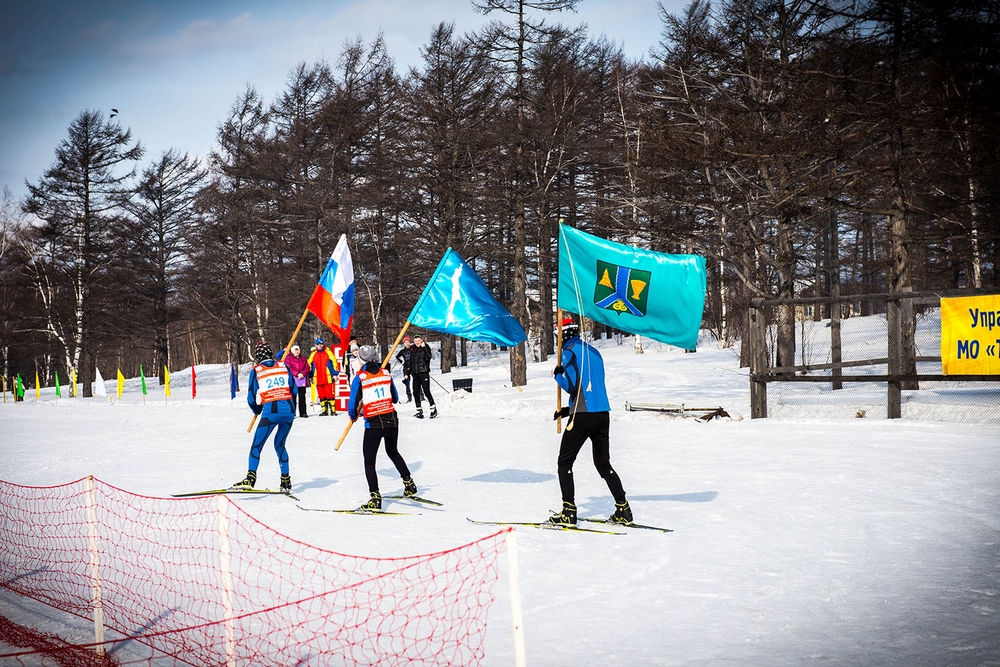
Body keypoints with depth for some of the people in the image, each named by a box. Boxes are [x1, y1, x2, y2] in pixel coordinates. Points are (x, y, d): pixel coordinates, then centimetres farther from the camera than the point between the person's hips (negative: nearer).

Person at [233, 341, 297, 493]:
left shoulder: (256, 371, 4)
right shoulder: (283, 366, 11)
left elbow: (251, 398, 5)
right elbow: (294, 390, 11)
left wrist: (257, 410, 25)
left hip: (271, 411, -4)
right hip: (289, 410, 4)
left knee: (256, 446, 1)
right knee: (280, 445, 19)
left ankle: (251, 478, -14)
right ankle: (286, 481, 17)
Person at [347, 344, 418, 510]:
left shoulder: (360, 377, -10)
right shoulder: (386, 373, 3)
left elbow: (353, 403, -9)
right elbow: (395, 399, 11)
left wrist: (353, 416, 12)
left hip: (373, 424, -4)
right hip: (392, 420, 5)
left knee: (369, 461, 5)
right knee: (393, 452, 29)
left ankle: (375, 498, -4)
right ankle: (409, 483, 30)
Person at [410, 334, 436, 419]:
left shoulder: (426, 348, -1)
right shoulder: (412, 350, 14)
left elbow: (428, 358, -17)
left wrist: (424, 348, -21)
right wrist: (408, 373, 18)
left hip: (424, 372, -6)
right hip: (415, 374, 6)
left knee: (426, 391, -9)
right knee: (416, 392, 3)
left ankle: (433, 408, 3)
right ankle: (419, 410, 10)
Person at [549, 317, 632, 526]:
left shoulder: (569, 351, -6)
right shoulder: (594, 352, 17)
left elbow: (572, 385, -14)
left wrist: (557, 375, 7)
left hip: (582, 416, -7)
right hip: (603, 414, 7)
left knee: (565, 462, 3)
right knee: (603, 464, 15)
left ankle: (569, 512, -3)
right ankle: (623, 510, 10)